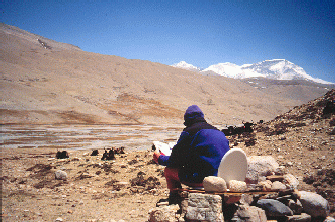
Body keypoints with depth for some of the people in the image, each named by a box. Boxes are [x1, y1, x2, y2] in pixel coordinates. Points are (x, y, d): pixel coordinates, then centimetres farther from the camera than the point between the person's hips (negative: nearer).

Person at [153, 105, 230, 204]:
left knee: (168, 171, 5)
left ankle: (175, 200, 12)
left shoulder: (189, 132, -6)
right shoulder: (217, 131, 16)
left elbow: (176, 161, -1)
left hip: (203, 179, -8)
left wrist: (159, 159, 20)